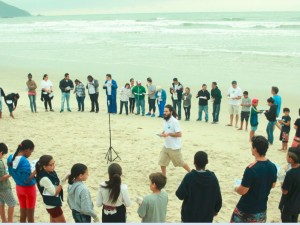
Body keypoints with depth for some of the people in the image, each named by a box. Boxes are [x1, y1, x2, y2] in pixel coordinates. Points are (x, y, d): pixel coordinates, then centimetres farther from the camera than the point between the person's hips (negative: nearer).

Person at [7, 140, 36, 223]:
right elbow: (27, 180, -27)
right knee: (30, 214, 10)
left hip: (19, 187, 7)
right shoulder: (24, 161, -28)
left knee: (23, 212, 19)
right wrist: (35, 171, -19)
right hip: (28, 188, -7)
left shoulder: (10, 158, -5)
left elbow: (11, 173, 9)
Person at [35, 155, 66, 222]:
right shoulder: (44, 178, -28)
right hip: (52, 204, -8)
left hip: (55, 203, 8)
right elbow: (54, 192, -23)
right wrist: (62, 182, -29)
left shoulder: (51, 173, -3)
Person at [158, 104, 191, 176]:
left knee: (180, 163, 9)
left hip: (174, 147, -7)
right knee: (162, 162, 3)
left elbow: (179, 134, -22)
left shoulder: (174, 121, -20)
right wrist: (163, 133, -3)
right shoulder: (165, 120, 4)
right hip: (166, 146, 7)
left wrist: (168, 134, -27)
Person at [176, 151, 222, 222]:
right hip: (207, 216, 2)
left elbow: (180, 195, -15)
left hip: (189, 215, -2)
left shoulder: (189, 177, -20)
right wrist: (216, 210, 13)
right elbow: (218, 198, -4)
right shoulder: (213, 178, -11)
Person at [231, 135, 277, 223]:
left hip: (246, 209, -6)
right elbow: (273, 185, 10)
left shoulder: (251, 169, -28)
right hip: (261, 208, 6)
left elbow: (242, 191, -21)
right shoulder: (273, 167, -6)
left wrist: (236, 188, 0)